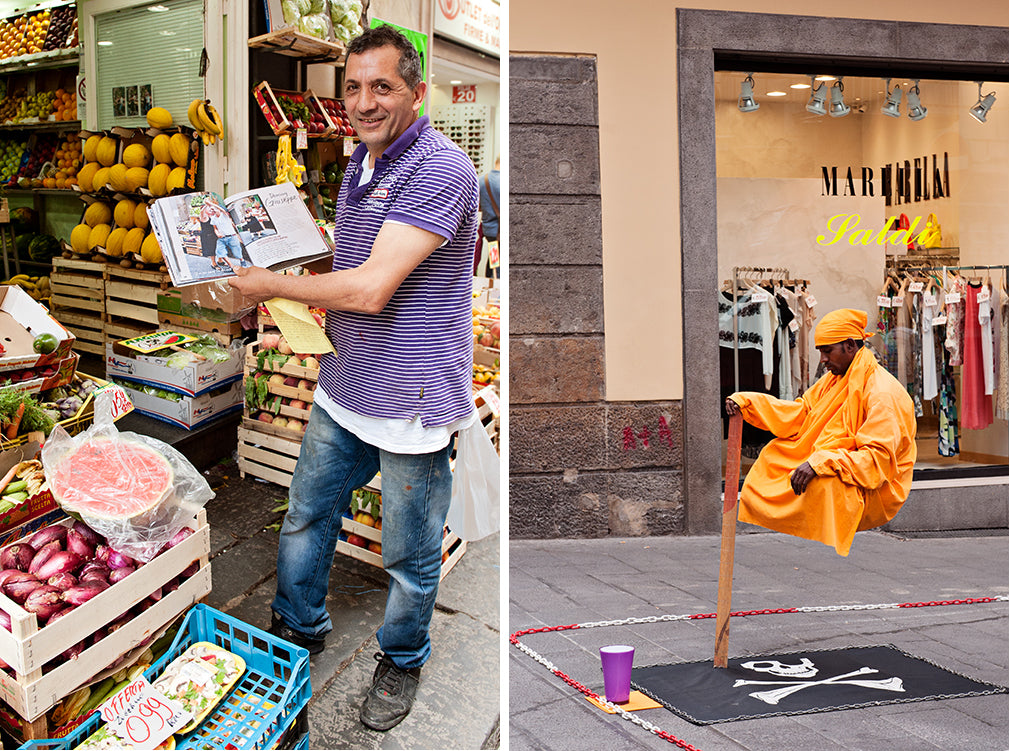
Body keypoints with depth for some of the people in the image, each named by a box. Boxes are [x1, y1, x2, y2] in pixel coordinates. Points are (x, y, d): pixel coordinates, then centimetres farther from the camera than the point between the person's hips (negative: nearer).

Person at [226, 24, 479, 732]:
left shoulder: (440, 170, -22)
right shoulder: (361, 161, 9)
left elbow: (370, 288, -28)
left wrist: (272, 284, -14)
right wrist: (302, 307, 5)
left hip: (411, 405, -8)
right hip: (343, 391, 8)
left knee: (409, 559, 11)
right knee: (305, 518, 22)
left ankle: (402, 661, 37)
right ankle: (300, 627, 47)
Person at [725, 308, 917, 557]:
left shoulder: (883, 393, -19)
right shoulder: (834, 380, 10)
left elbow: (878, 459, -27)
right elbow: (799, 413, 9)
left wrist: (820, 463, -37)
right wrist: (745, 401, -1)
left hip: (876, 489, -9)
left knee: (824, 483, -37)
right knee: (772, 453, 6)